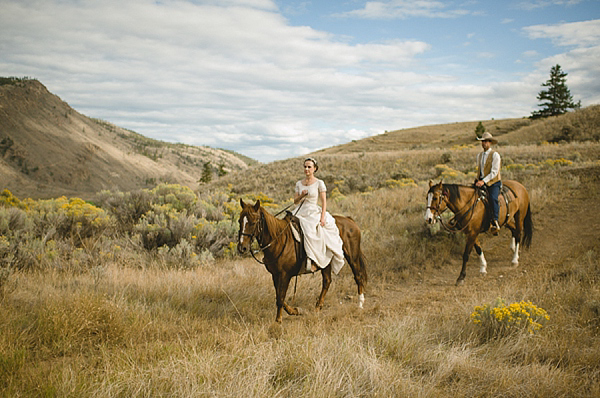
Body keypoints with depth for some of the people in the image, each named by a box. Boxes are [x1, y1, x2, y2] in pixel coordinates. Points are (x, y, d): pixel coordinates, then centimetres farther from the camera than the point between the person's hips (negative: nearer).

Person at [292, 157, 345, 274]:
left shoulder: (319, 183, 0)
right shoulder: (299, 184, 13)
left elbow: (324, 202, -3)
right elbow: (295, 201, 12)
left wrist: (322, 217, -14)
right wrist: (301, 196, -10)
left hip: (314, 213, -6)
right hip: (300, 213, 6)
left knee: (309, 232, -33)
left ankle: (313, 260, -30)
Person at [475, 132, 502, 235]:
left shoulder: (495, 155, -6)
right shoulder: (479, 155, 16)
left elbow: (494, 172, -13)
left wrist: (484, 181, -22)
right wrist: (478, 180, 9)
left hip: (493, 182, -7)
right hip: (481, 182, 7)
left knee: (493, 198, -31)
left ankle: (495, 223, -31)